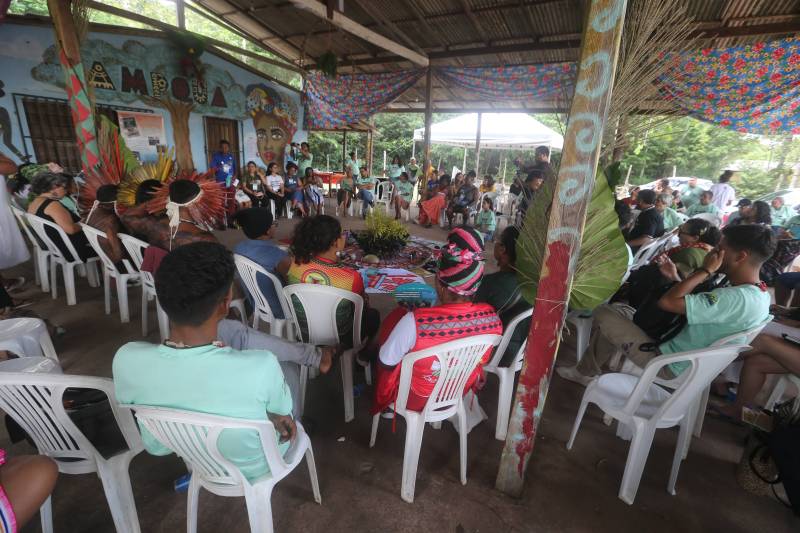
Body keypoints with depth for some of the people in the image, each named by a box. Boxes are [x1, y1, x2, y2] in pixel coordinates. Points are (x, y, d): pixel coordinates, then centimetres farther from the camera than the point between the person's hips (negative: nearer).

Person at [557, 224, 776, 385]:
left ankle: (586, 371, 19)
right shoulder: (759, 294, 4)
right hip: (690, 360, 10)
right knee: (618, 311, 15)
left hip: (668, 364, -10)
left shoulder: (737, 298, -29)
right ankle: (585, 370, 22)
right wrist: (676, 279, 4)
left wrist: (705, 270, -22)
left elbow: (666, 302, -32)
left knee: (603, 314, -7)